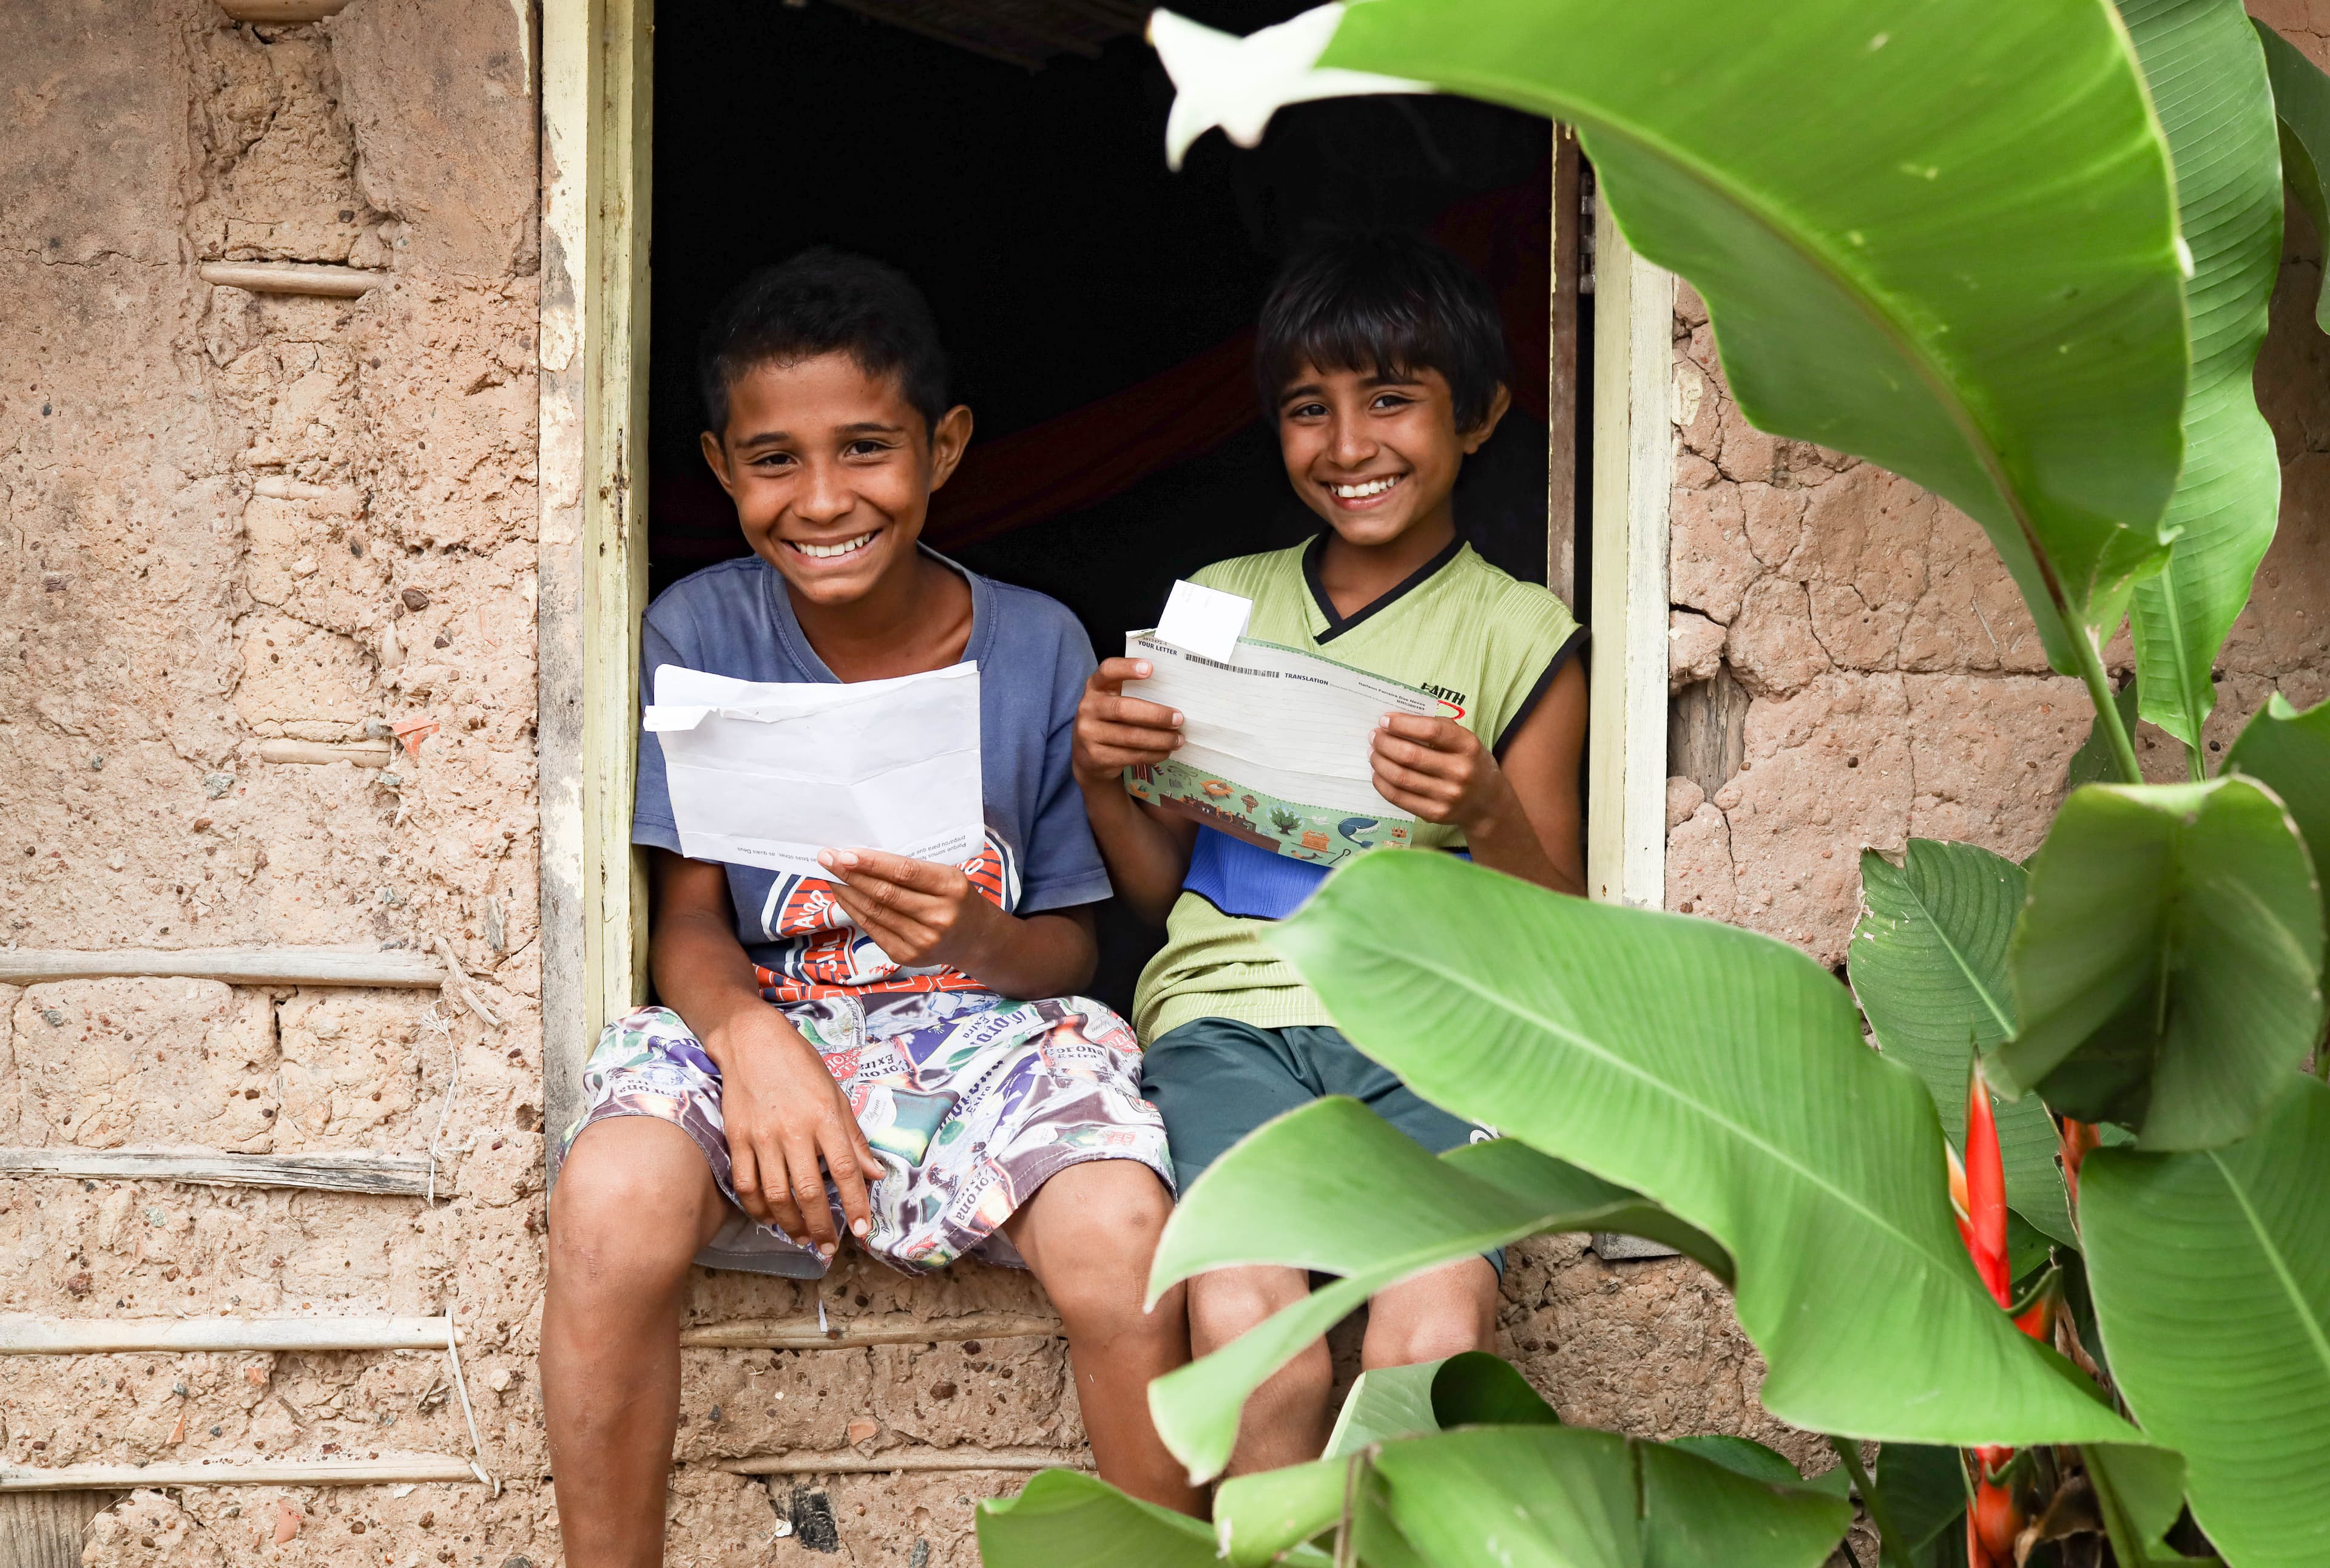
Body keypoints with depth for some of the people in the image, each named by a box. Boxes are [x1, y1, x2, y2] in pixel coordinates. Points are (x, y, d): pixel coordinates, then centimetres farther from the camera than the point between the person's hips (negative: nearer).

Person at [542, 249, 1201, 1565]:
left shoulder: (1039, 647, 0)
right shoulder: (702, 632, 0)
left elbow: (1072, 945, 4)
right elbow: (688, 921, -2)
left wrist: (979, 940, -21)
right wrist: (747, 1031, -26)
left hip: (989, 1032, 0)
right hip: (763, 1025, 0)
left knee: (1122, 1238, -31)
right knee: (614, 1200, -33)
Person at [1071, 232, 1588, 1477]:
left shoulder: (1521, 636, 11)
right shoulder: (1219, 605, 19)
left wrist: (1491, 818, -10)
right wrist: (1105, 778, 2)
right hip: (1232, 1007, 1)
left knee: (1433, 1341, -30)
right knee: (1245, 1326, -29)